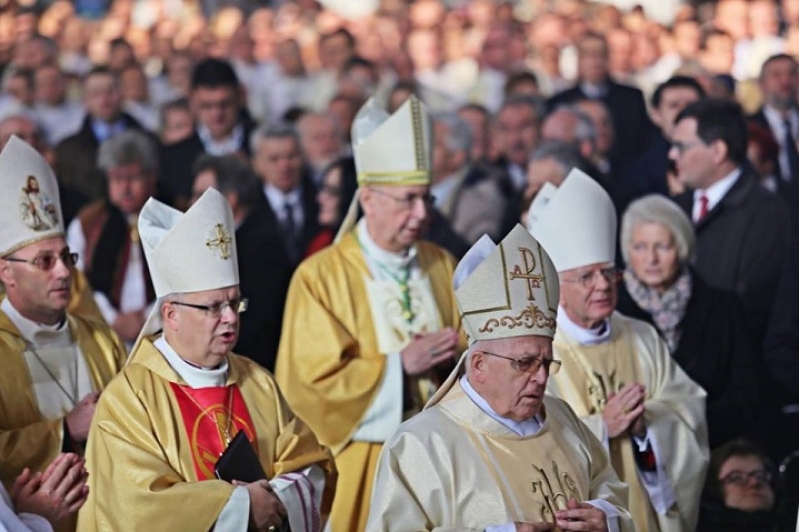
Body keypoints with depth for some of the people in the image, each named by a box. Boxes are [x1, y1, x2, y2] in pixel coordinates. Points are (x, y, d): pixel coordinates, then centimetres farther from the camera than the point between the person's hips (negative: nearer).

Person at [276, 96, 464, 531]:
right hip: (360, 466, -4)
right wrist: (400, 365, -16)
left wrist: (451, 359, -13)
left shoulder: (442, 266, 8)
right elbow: (311, 382, -12)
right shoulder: (320, 277, -7)